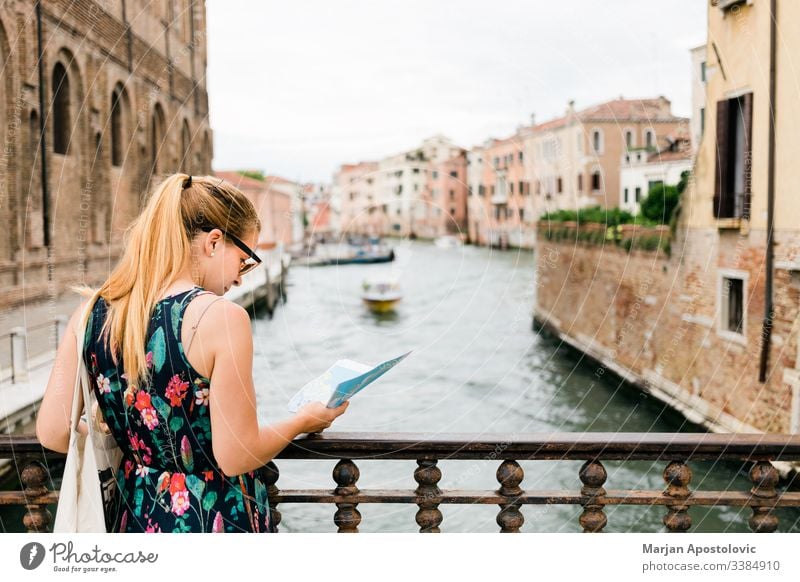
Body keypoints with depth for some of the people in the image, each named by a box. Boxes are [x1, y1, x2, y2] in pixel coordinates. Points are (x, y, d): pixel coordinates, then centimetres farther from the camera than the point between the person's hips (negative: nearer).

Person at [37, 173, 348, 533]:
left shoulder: (93, 311, -4)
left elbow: (52, 433, -1)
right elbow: (236, 456, -19)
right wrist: (304, 421, -1)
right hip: (214, 524, -5)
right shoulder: (221, 317, -21)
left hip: (135, 519, 5)